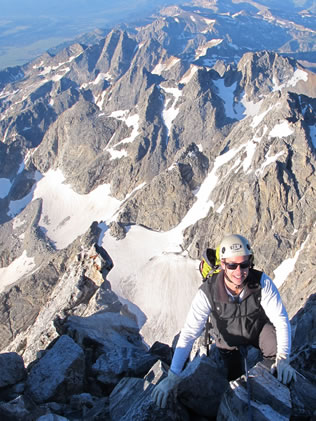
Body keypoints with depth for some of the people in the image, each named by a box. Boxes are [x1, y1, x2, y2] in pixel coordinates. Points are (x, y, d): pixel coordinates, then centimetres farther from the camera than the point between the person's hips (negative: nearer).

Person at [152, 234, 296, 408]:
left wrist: (283, 359, -42)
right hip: (228, 339, 0)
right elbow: (189, 333, -35)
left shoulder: (262, 283, -32)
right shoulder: (208, 292, -35)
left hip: (258, 328, 0)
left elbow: (281, 321, -28)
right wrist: (172, 375, -40)